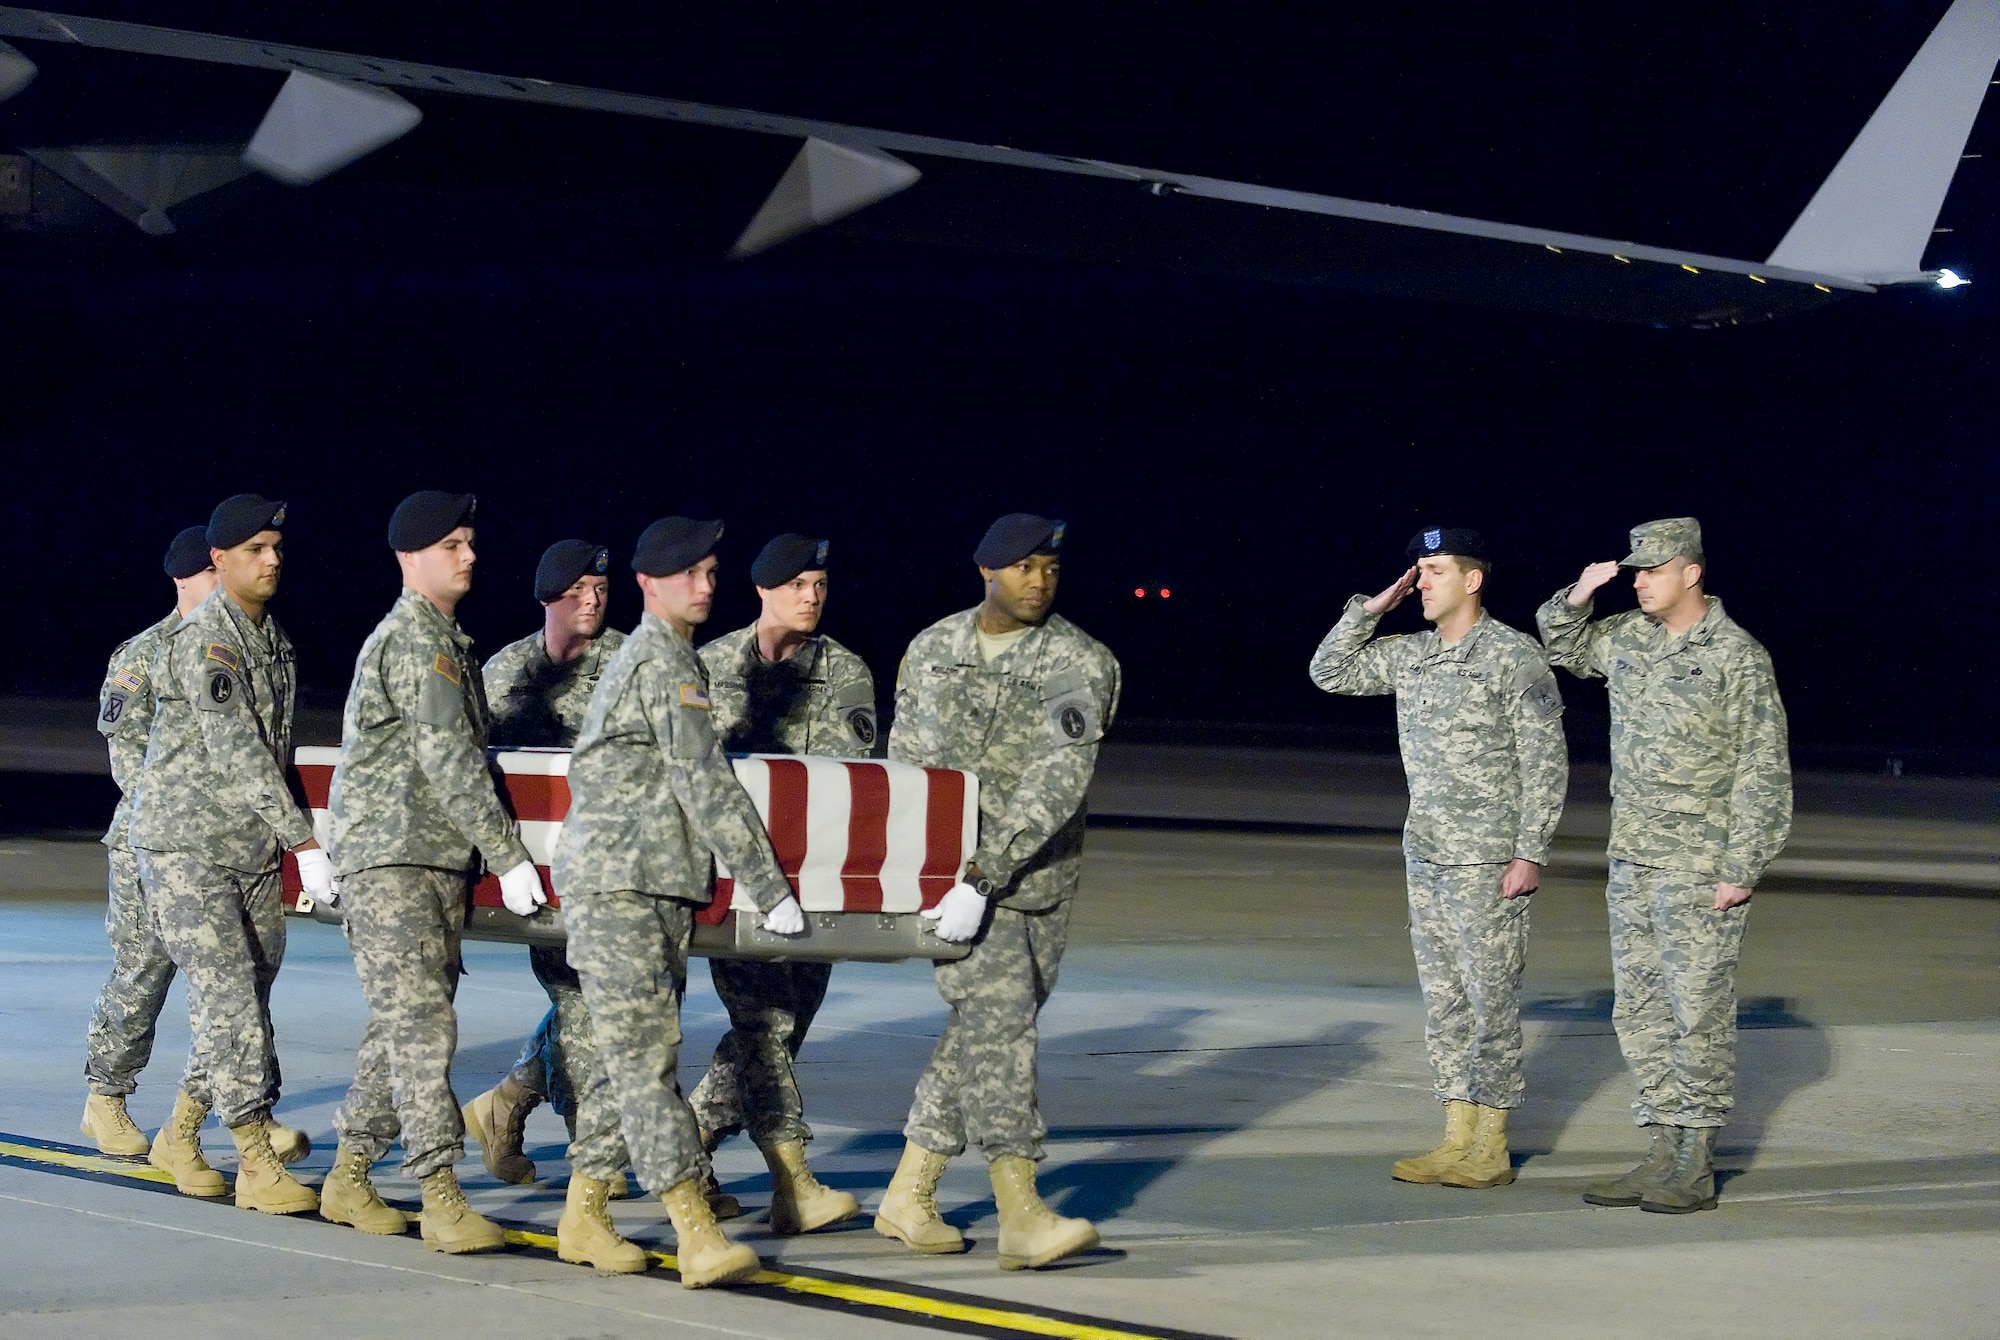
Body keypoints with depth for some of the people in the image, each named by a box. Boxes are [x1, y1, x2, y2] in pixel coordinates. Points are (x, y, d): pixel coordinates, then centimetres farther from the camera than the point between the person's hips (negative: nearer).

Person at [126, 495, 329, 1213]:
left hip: (254, 850, 8)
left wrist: (284, 841, 20)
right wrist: (305, 842, -29)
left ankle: (179, 1137, 25)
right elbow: (235, 753, -24)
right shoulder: (203, 642, -16)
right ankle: (258, 1164, -10)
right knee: (231, 1000, -12)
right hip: (184, 847, -8)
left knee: (245, 999, 9)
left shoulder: (273, 636, 12)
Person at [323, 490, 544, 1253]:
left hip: (441, 858, 9)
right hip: (388, 855, -9)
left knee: (406, 1024, 10)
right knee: (419, 1021, -13)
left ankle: (350, 1177, 18)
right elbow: (448, 759, -16)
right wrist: (509, 854, -17)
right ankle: (442, 1197, -17)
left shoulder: (451, 640, 19)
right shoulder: (410, 639, -11)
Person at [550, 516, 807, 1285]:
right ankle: (696, 1234, -22)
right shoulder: (662, 660, -9)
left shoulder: (664, 657, 22)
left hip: (660, 888, 10)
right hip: (613, 883, -10)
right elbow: (705, 784, -14)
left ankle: (581, 1218, 16)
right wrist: (769, 889, -13)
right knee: (642, 1056, -13)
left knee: (635, 1055, 10)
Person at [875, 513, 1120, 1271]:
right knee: (996, 1019, -12)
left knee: (980, 1030, 5)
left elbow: (1056, 782, -17)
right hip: (950, 865, 0)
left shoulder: (1080, 665, -6)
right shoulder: (931, 650, 7)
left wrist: (985, 875, -25)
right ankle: (1020, 1215, -17)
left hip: (1032, 873, 0)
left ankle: (908, 1195, 18)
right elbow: (903, 762, 16)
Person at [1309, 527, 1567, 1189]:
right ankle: (1457, 1139, 15)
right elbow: (1329, 673, 18)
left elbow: (1546, 761, -11)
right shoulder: (1409, 654, 10)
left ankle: (1492, 1149, 2)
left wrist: (1530, 853, -16)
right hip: (1425, 855, 7)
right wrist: (1370, 609, 6)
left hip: (1487, 860, -7)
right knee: (1442, 999, 9)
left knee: (1492, 999, -3)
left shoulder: (1514, 655, -9)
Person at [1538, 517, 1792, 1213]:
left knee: (1698, 1015, -4)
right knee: (1641, 1014, 8)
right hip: (1631, 864, 7)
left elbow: (1762, 772, -9)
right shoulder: (1628, 638, 11)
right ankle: (1661, 1156, 14)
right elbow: (1560, 643, 30)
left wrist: (1740, 870, -14)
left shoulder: (1738, 657, -8)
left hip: (1699, 870, -7)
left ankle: (1696, 1168, 1)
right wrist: (1579, 595, 8)